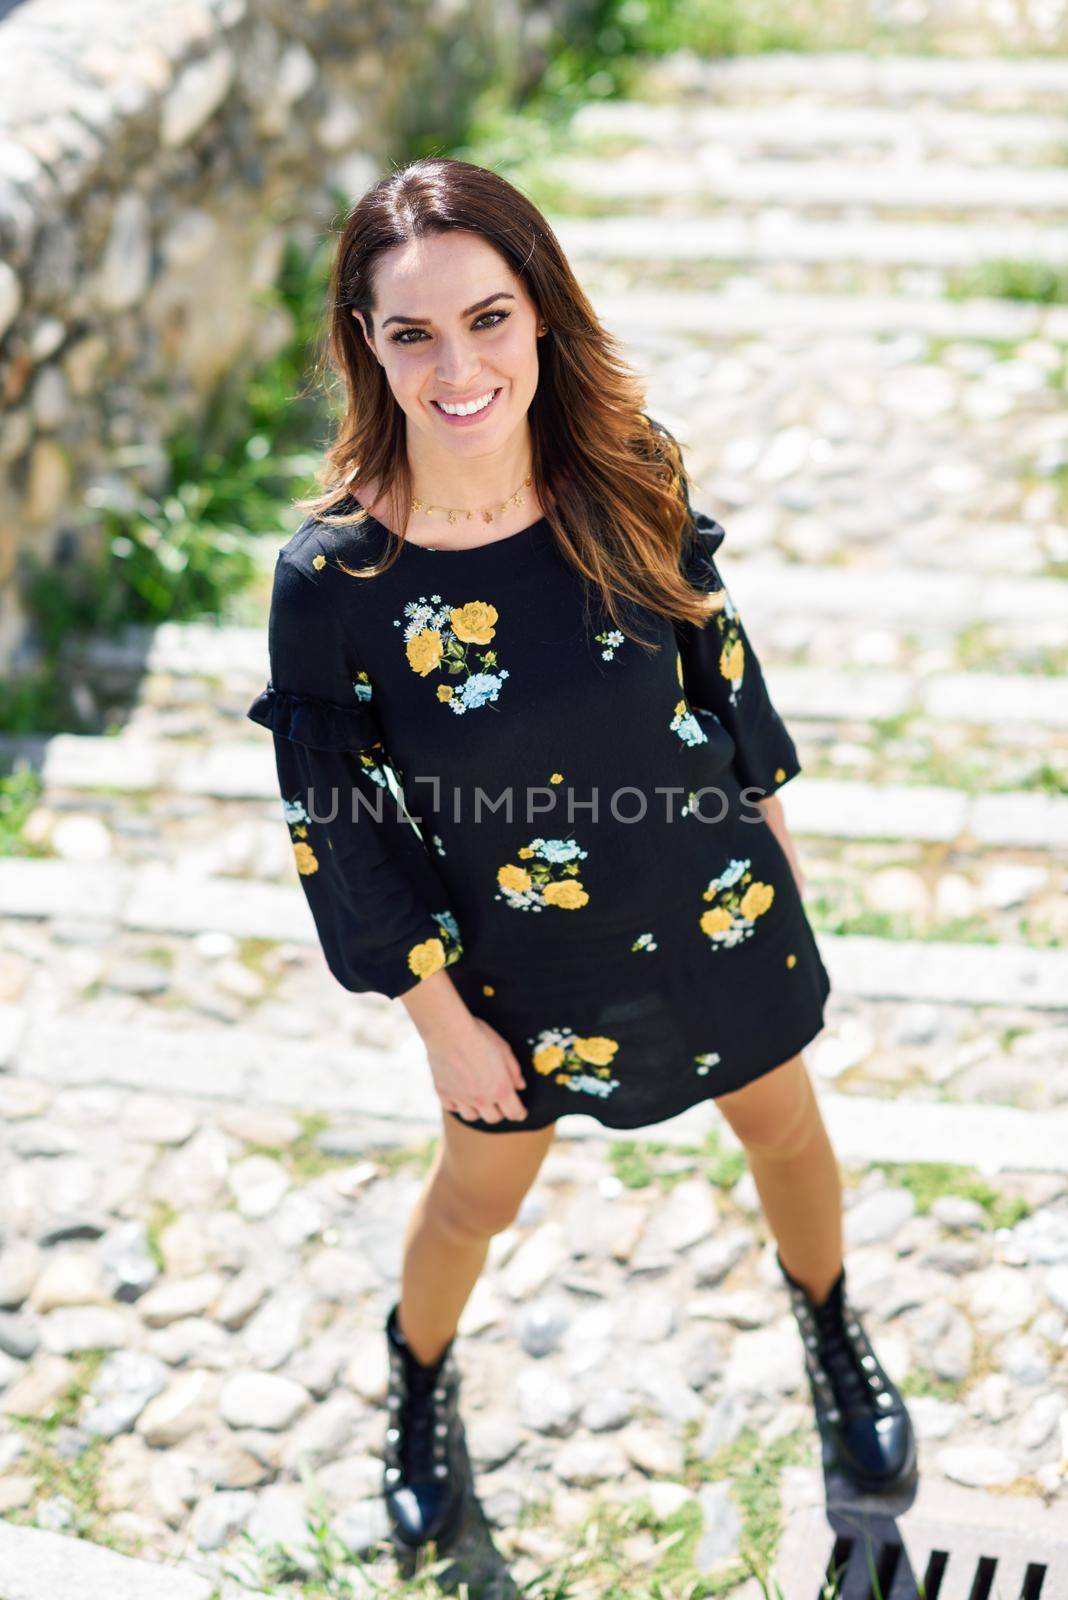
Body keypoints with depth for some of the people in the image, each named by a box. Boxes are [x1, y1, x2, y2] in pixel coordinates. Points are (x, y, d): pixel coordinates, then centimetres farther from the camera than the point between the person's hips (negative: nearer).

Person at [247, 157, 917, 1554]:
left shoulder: (626, 471, -18)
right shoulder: (332, 574, -25)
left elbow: (713, 646, 0)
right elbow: (339, 827, -14)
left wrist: (769, 813, 11)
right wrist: (440, 1020, -9)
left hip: (712, 903, 2)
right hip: (518, 958, -2)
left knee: (786, 1135, 24)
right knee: (477, 1195, 23)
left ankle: (830, 1324, 59)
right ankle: (419, 1377, 57)